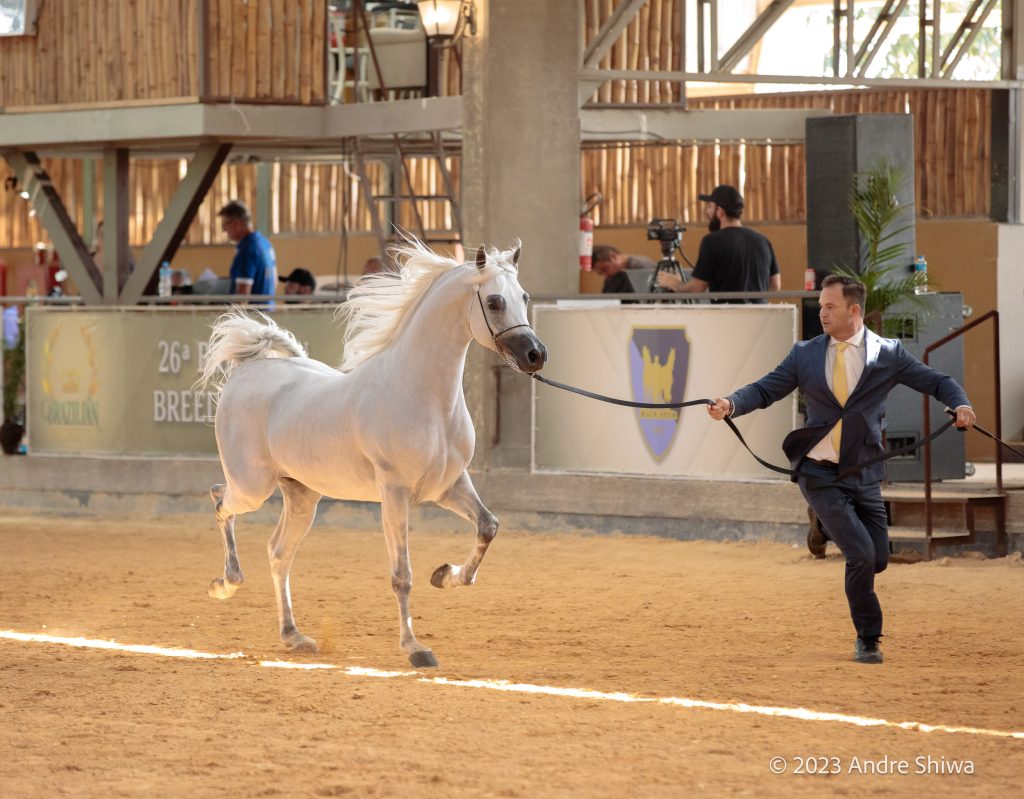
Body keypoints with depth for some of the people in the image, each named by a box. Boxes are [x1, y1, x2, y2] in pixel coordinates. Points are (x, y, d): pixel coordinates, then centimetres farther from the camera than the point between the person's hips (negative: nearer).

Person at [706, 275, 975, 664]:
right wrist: (731, 404, -16)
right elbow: (765, 389, 2)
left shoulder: (887, 354, 2)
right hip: (819, 474, -1)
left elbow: (936, 382, 4)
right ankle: (868, 639, 4)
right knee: (861, 553, -14)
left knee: (878, 558, 0)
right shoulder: (805, 354, 4)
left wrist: (960, 404, -16)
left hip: (863, 475, 1)